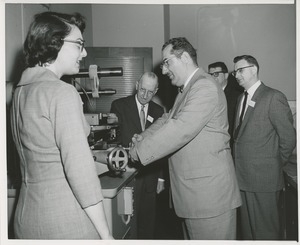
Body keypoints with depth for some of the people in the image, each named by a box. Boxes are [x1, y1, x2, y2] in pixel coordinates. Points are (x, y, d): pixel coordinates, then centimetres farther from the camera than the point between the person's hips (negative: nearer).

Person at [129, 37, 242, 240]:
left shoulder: (205, 87, -17)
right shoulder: (187, 89, 18)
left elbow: (180, 130, -26)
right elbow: (168, 120, 17)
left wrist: (137, 152, -20)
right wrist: (143, 138, -2)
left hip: (209, 192, -10)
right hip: (194, 192, 10)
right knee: (194, 237, 19)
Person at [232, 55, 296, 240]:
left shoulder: (273, 97, -10)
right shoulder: (242, 99, 14)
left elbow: (289, 138, -11)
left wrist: (275, 165, -2)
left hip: (264, 178, -7)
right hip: (244, 177, 7)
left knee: (266, 232, 6)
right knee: (247, 229, 18)